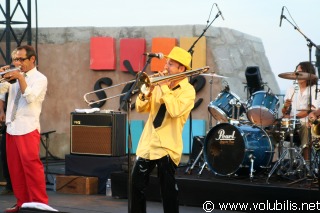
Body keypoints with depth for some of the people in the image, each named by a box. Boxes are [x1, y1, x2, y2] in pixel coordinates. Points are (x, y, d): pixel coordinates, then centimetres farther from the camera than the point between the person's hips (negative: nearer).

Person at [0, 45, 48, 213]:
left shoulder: (40, 78, -2)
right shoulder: (14, 76, 15)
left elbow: (30, 97, -17)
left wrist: (20, 78, -19)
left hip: (28, 128, -6)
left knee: (32, 166, -9)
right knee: (15, 167, 7)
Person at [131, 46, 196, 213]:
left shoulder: (188, 90, -6)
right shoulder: (160, 85, 10)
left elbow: (175, 111, -23)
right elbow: (140, 108, 8)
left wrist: (165, 88, -17)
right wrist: (147, 91, -9)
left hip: (167, 146, -6)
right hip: (147, 144, 6)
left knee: (168, 190, -1)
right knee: (137, 185, 9)